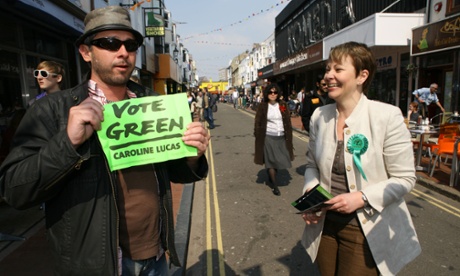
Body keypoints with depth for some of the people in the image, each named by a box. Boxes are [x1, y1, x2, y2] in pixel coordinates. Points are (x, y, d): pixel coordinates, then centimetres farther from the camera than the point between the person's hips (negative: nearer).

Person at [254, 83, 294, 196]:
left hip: (281, 137, 3)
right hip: (268, 137, -3)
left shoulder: (283, 105, 5)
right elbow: (257, 122, -1)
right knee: (271, 160, 2)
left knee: (280, 160, 8)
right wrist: (258, 137, -6)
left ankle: (271, 178, 31)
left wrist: (289, 136, 3)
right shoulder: (262, 106, -2)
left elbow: (288, 122, 7)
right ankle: (274, 185, 14)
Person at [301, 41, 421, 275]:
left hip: (366, 231, -4)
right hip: (324, 224, 5)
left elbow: (405, 178, -11)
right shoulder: (319, 116, -2)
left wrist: (362, 198, -23)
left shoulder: (387, 116, -15)